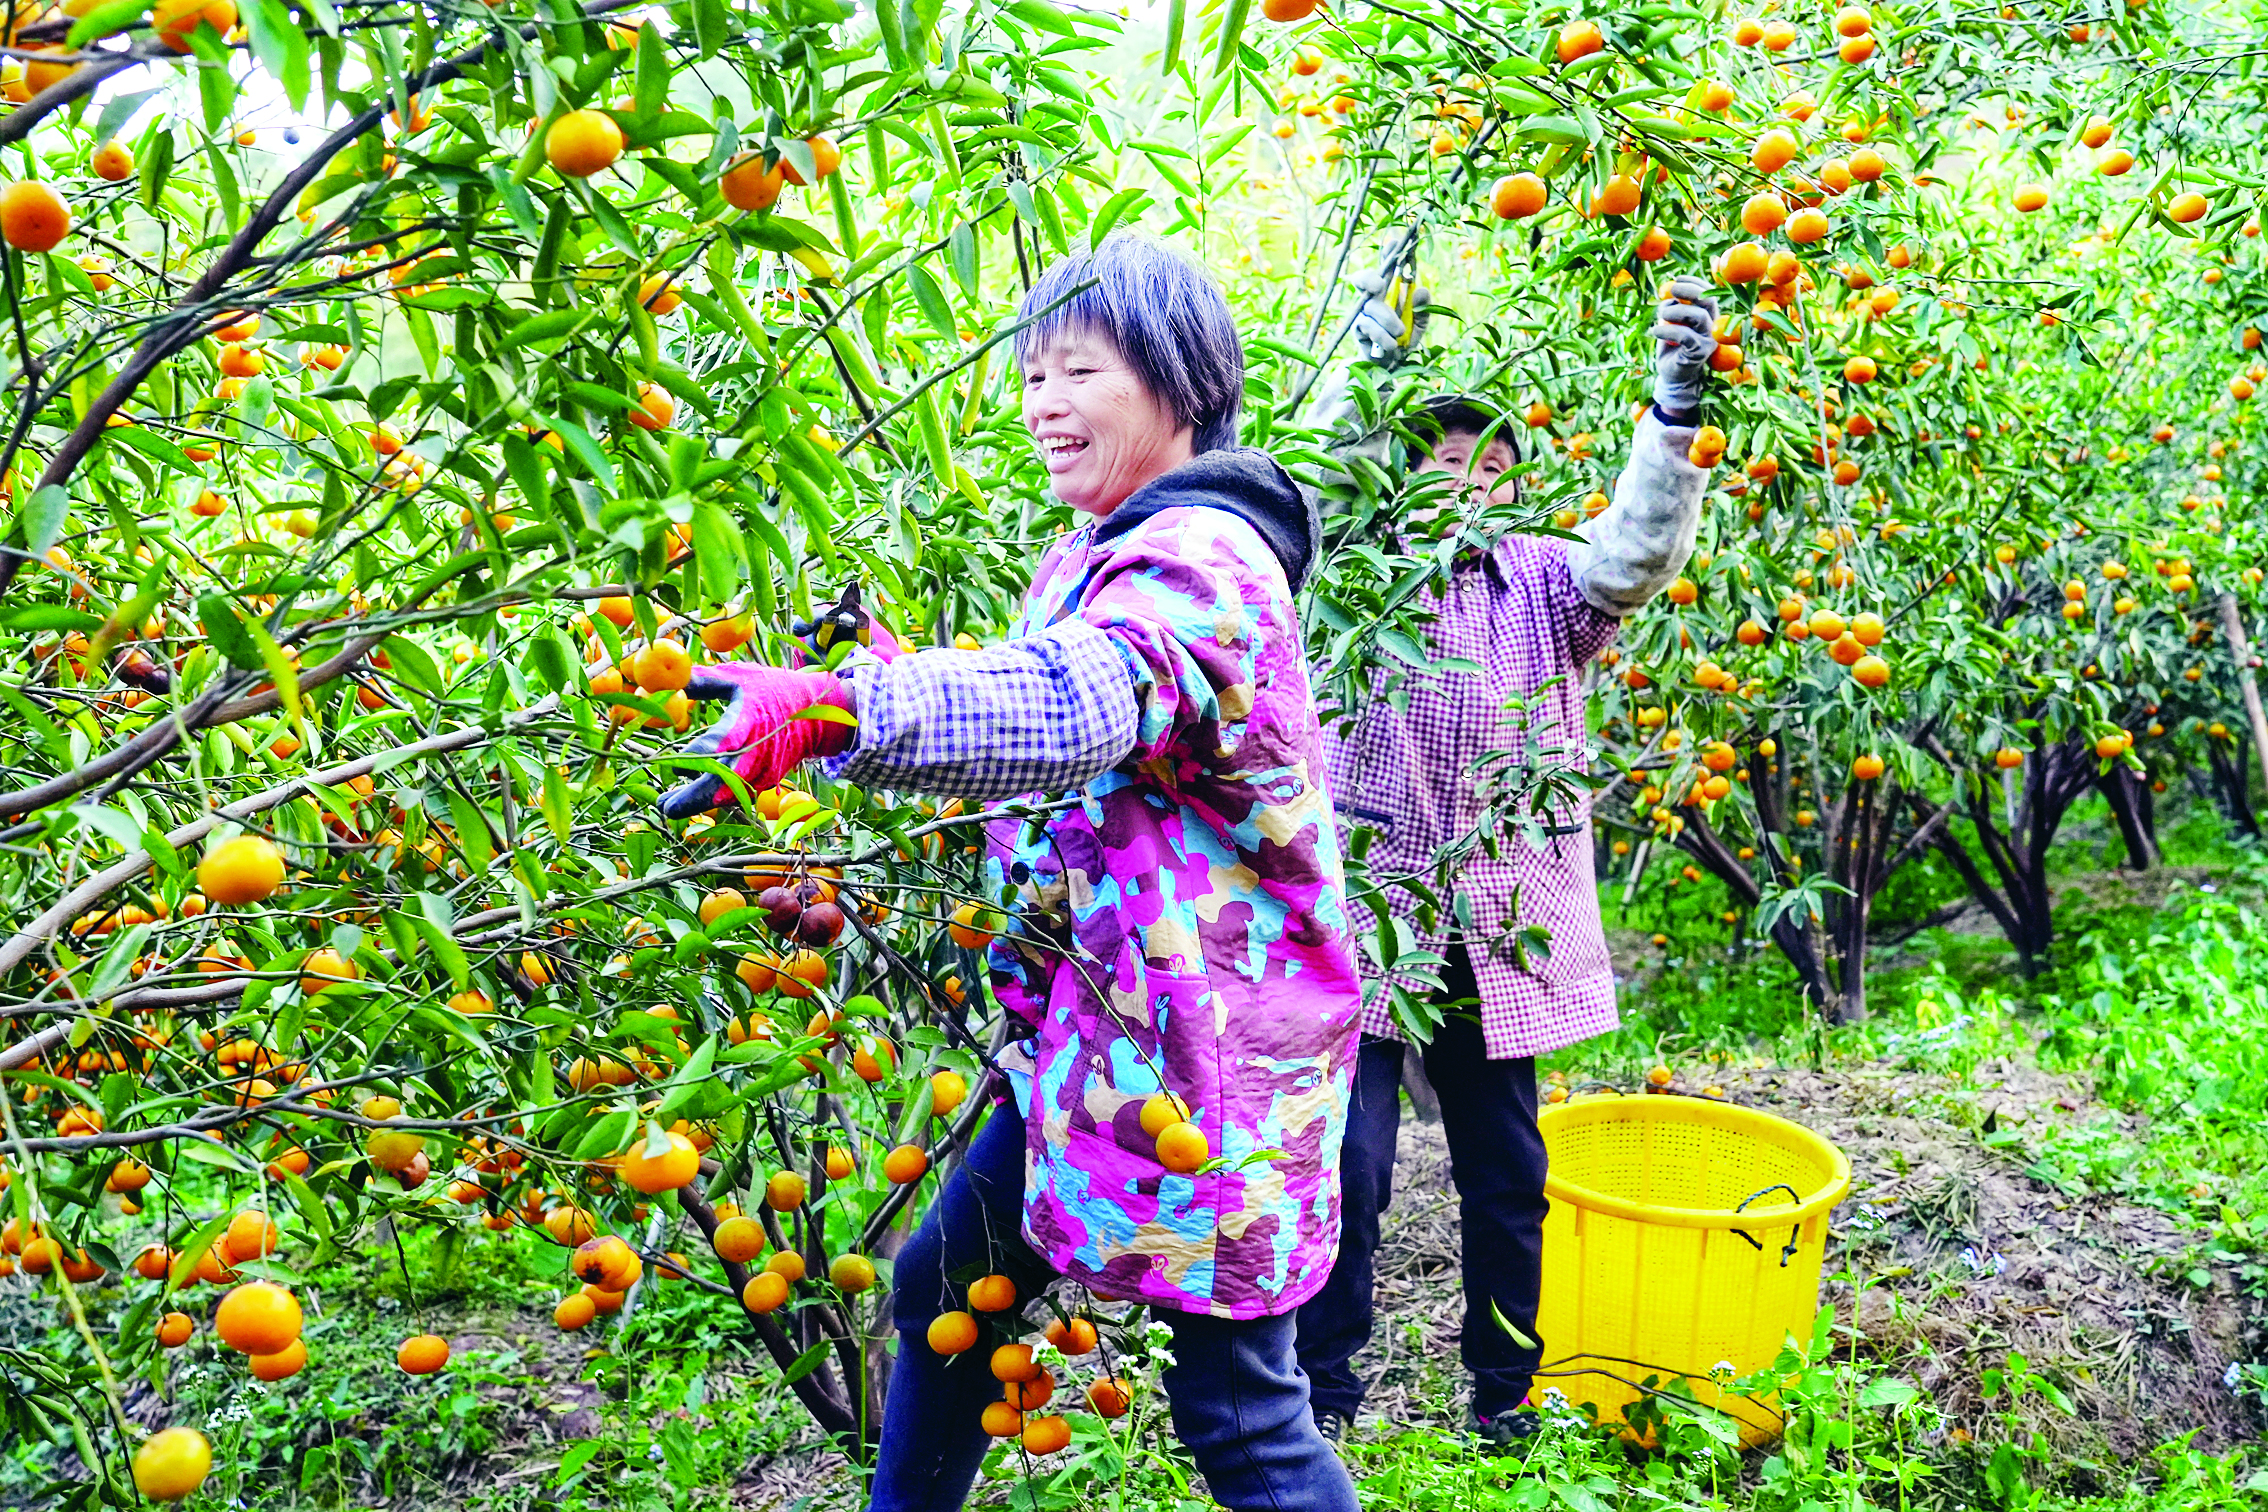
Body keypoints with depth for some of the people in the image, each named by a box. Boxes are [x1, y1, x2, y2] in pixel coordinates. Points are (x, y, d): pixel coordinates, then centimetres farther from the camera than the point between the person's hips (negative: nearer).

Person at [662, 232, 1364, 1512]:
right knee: (943, 1286, 20)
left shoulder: (1198, 560, -20)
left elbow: (1071, 707, -40)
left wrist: (834, 708, -55)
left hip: (1202, 1045, -10)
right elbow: (1052, 705, 23)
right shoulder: (1105, 551, 13)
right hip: (1098, 1029, 10)